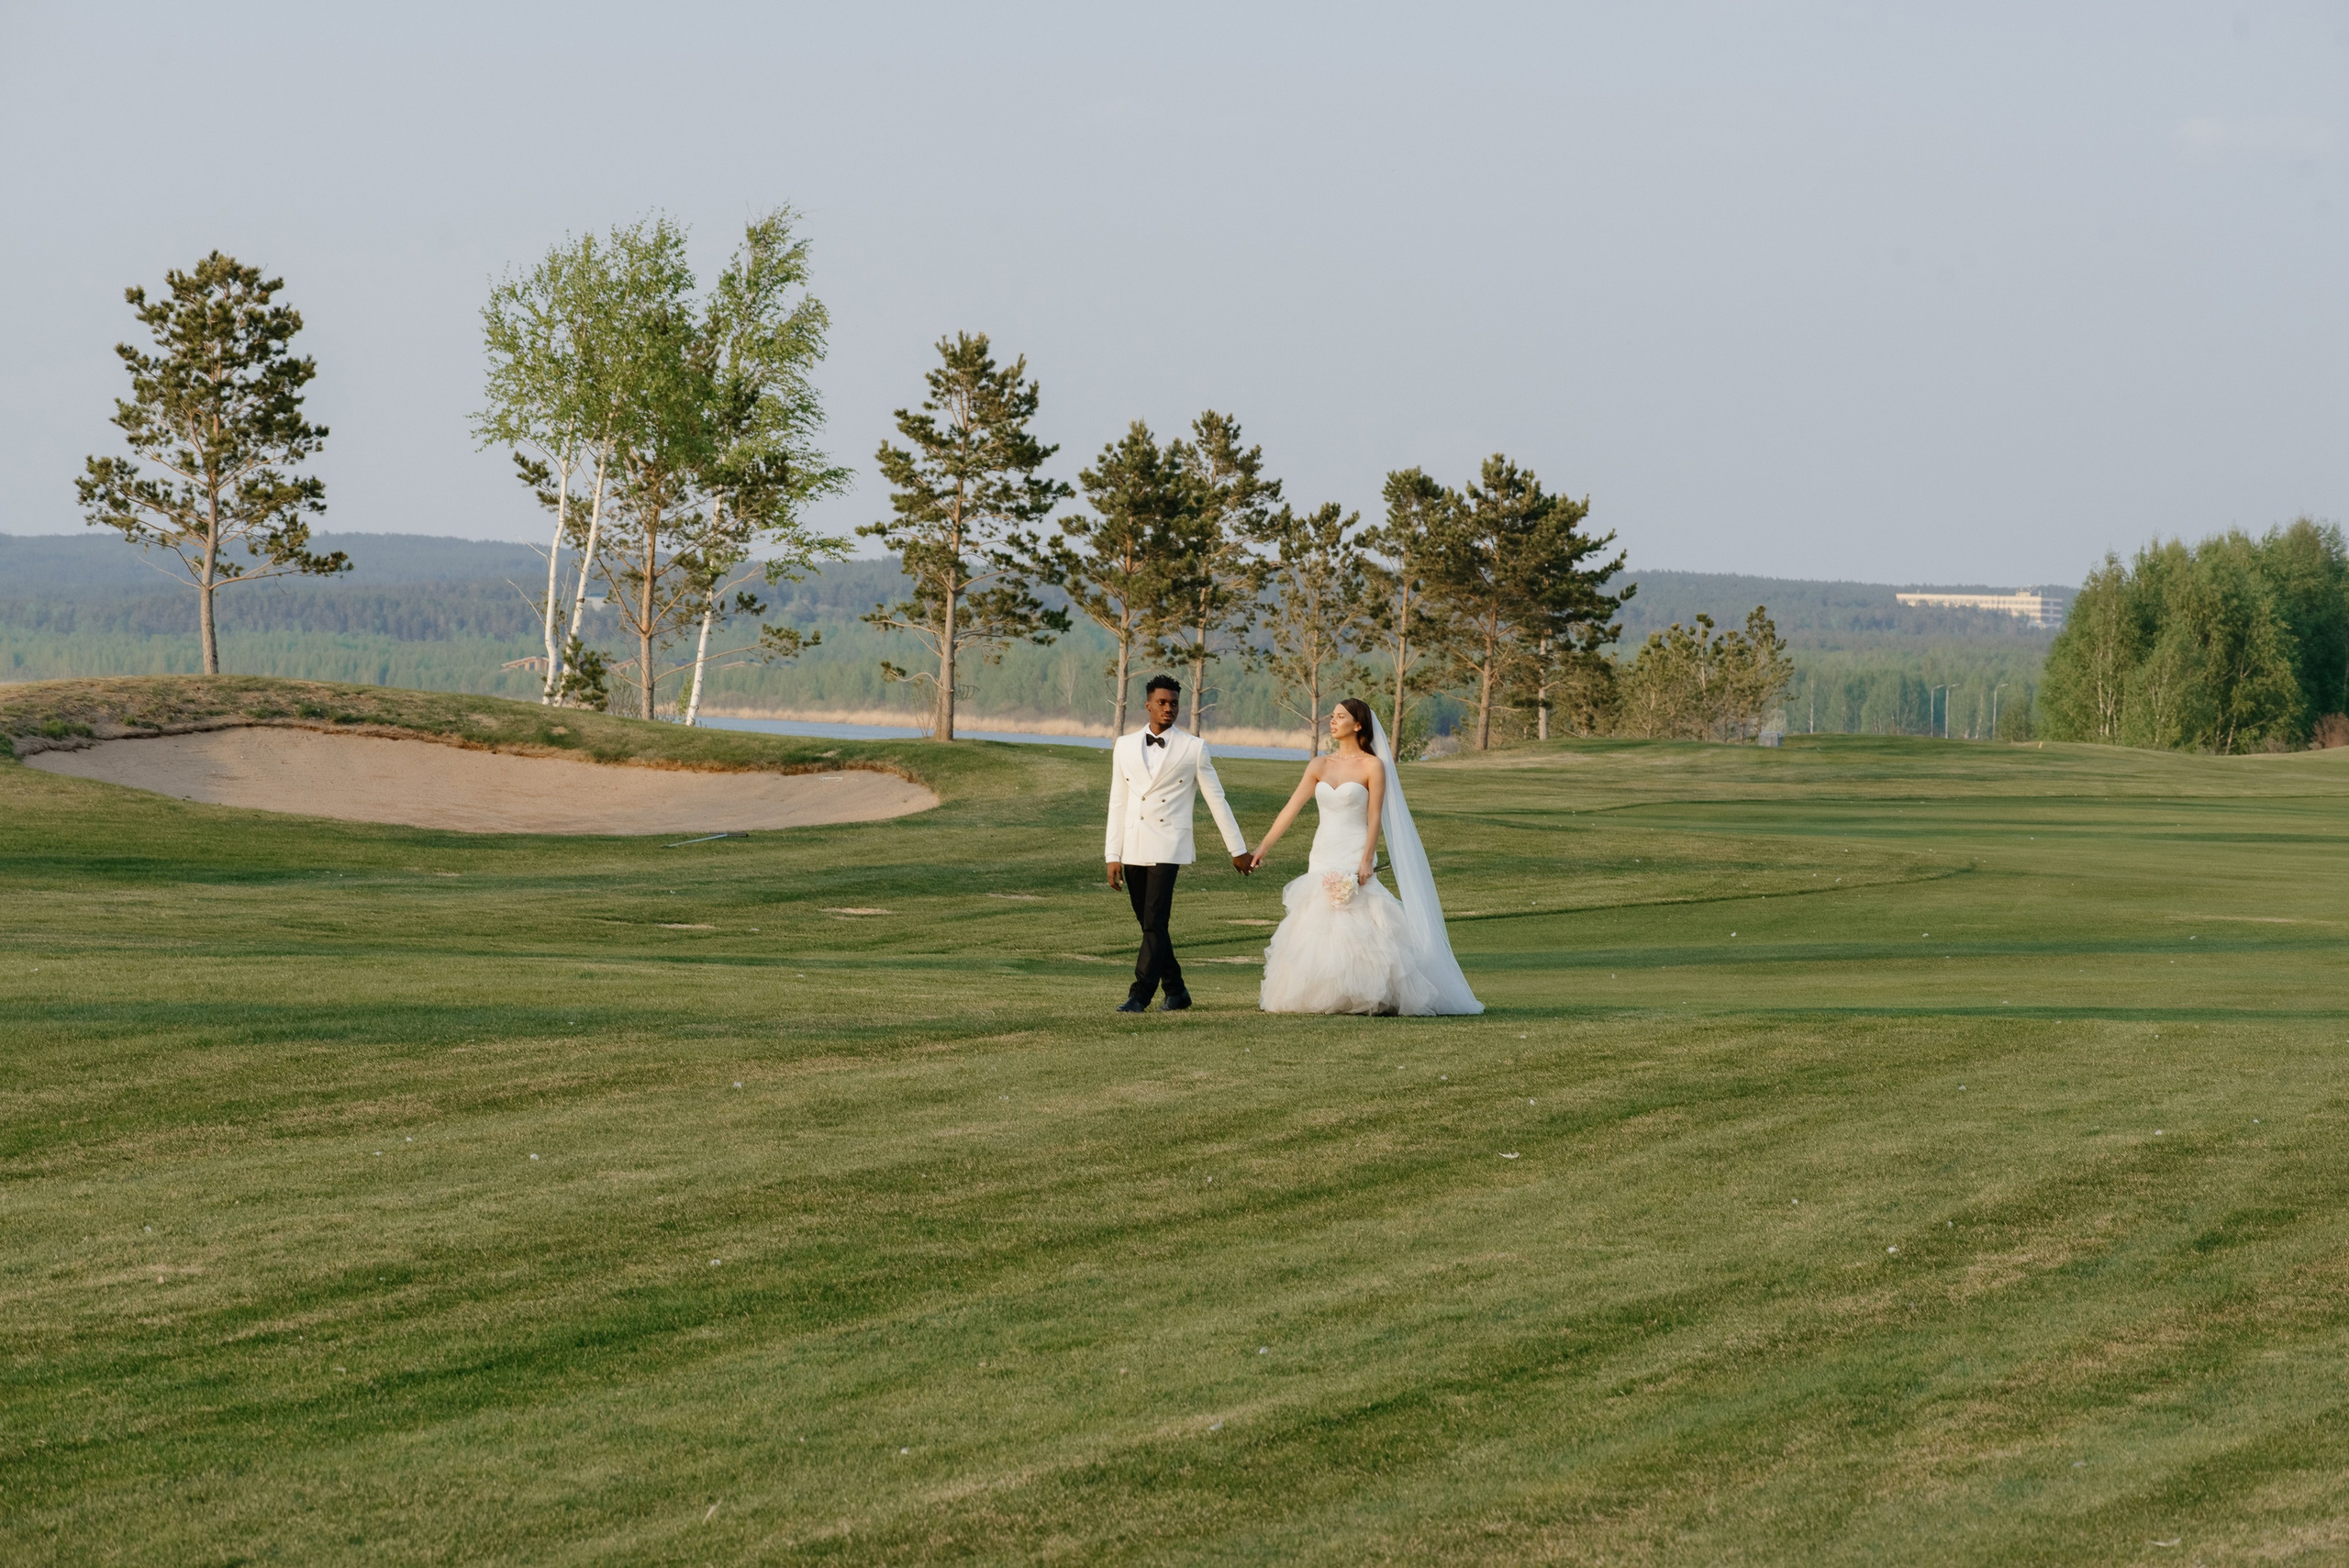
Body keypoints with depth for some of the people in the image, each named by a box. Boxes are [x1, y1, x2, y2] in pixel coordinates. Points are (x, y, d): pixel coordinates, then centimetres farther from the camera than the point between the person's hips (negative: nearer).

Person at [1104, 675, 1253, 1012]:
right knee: (1149, 925, 9)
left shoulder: (1193, 748, 3)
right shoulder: (1125, 746, 10)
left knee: (1155, 923, -14)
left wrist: (1238, 849, 8)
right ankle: (1176, 991, 22)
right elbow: (1117, 804, 10)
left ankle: (1140, 995, -15)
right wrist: (1113, 856, 6)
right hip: (1133, 850, 4)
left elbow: (1216, 800, 7)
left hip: (1167, 847, -4)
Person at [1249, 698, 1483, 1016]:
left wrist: (1366, 861, -17)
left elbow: (1375, 818, -8)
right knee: (1315, 927, 3)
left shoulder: (1373, 766, -3)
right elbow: (1292, 807, 7)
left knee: (1356, 927, -13)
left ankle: (1372, 997, -7)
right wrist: (1264, 846, 0)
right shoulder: (1320, 766, 10)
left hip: (1354, 860, -6)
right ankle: (1322, 997, 9)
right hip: (1323, 857, 6)